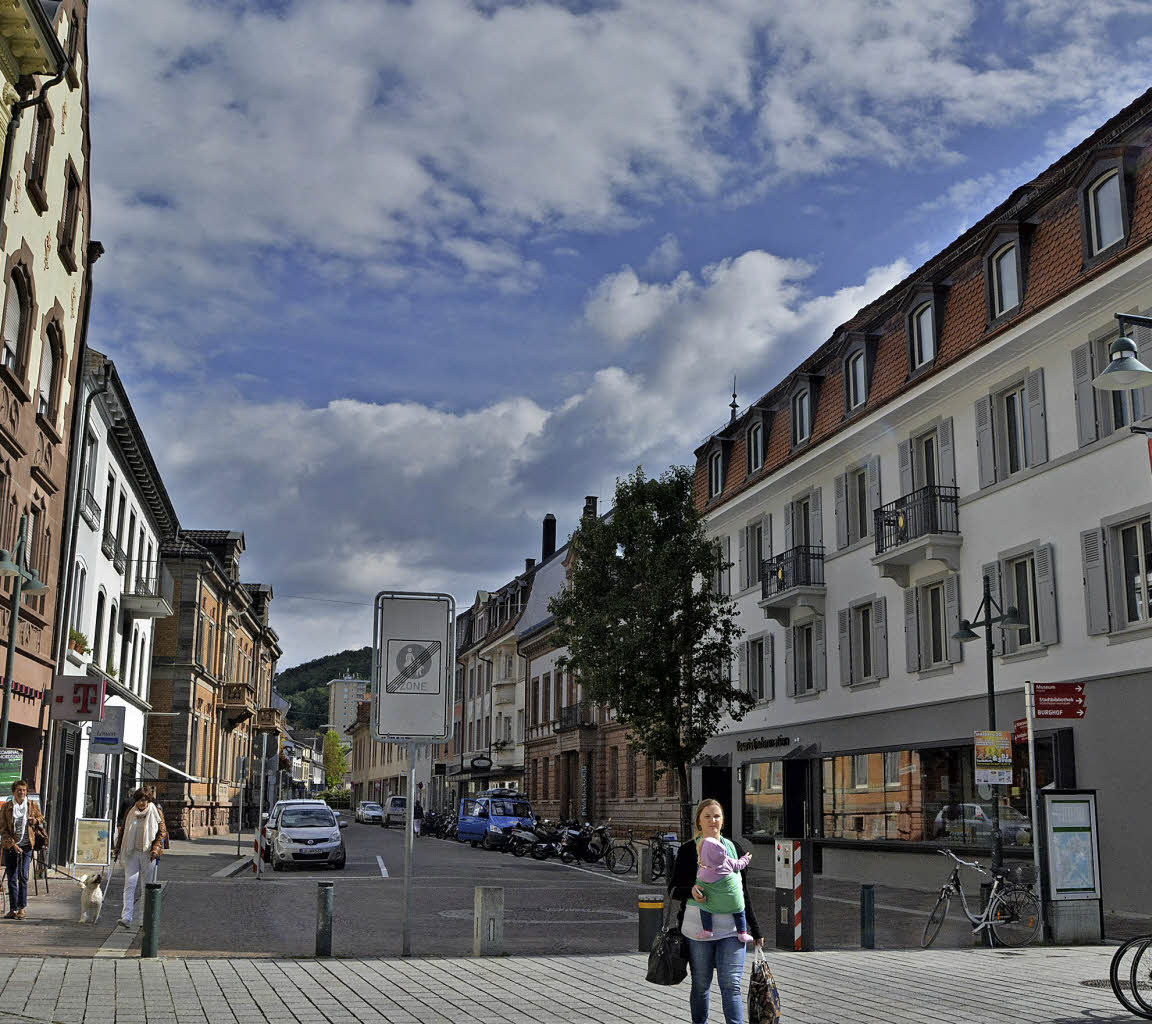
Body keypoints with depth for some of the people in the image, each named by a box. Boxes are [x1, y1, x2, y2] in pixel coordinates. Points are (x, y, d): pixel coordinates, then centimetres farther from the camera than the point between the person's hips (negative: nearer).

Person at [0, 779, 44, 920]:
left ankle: (22, 908, -3)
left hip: (26, 846, 0)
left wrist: (36, 821, -4)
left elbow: (41, 819, 21)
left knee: (22, 876, -10)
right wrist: (13, 844, -11)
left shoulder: (32, 806, 5)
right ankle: (13, 909, 13)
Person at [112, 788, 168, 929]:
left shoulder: (156, 813, 0)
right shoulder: (130, 813, 8)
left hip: (148, 854, -1)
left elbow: (162, 832, -1)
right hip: (132, 853, 2)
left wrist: (156, 849, -13)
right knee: (130, 884, -10)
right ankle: (126, 917, -15)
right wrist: (118, 850, 15)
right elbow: (123, 831, 16)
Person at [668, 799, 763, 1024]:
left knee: (731, 984, -8)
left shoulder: (734, 850, 10)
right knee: (700, 986, 8)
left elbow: (744, 893, 16)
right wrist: (691, 891, -23)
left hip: (731, 929, 1)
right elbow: (672, 889, -1)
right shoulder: (688, 851, 1)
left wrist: (755, 930, 16)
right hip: (698, 929, -1)